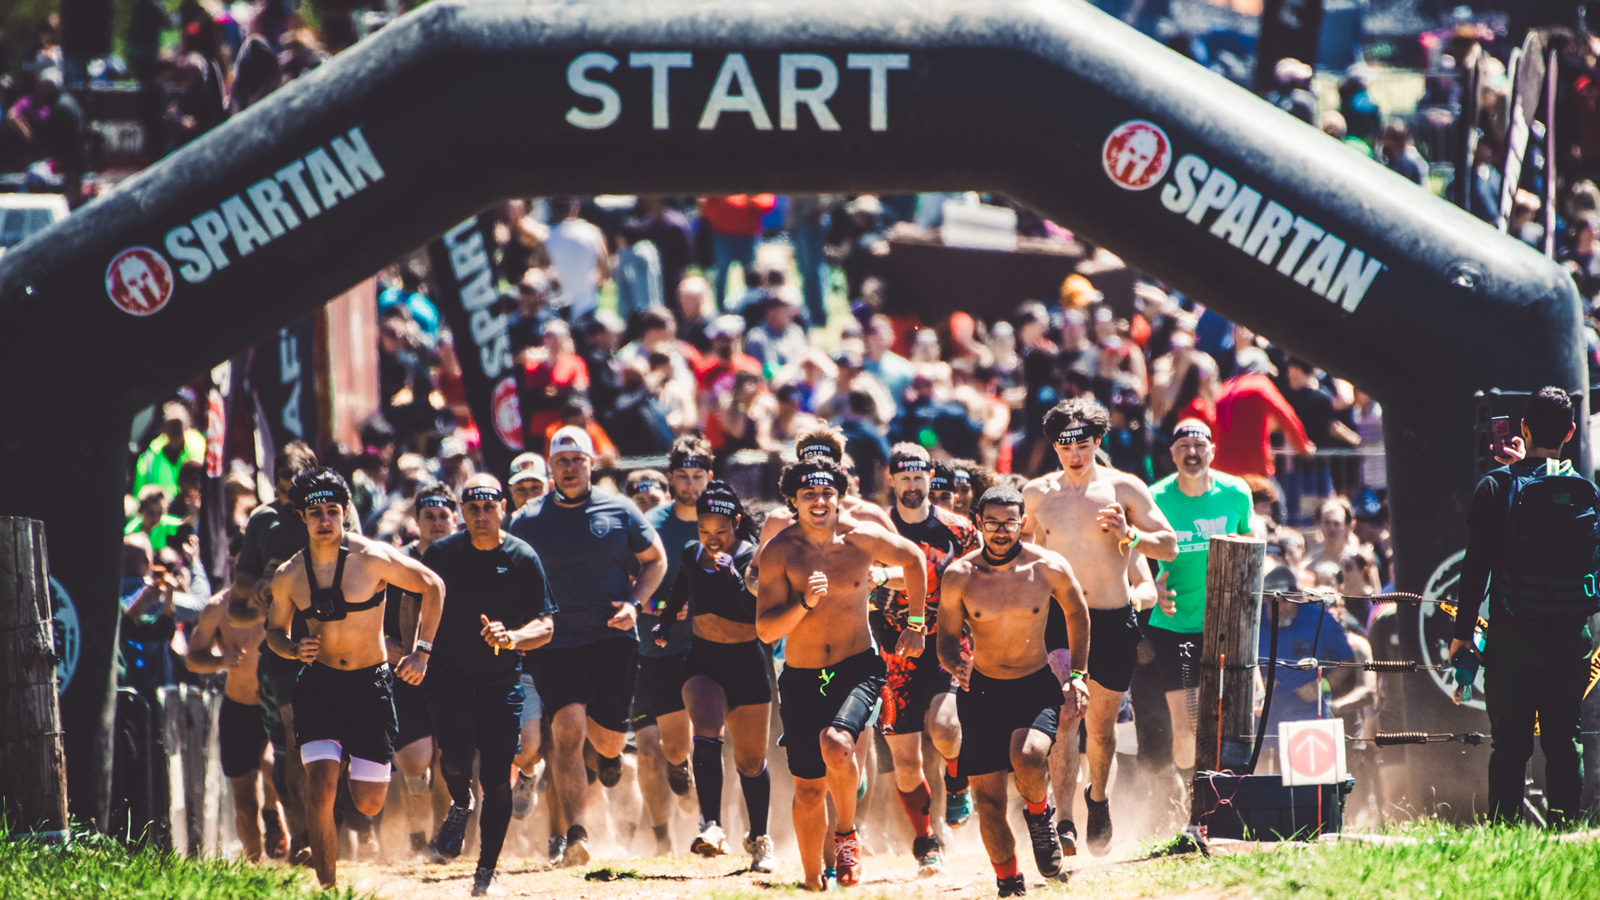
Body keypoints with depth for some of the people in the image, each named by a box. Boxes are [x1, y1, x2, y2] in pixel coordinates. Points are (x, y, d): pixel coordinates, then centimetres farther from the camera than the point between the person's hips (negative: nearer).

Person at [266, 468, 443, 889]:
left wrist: (421, 650, -4)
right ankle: (328, 886, -9)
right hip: (320, 685, 1)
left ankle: (360, 765, 39)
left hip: (371, 685, -1)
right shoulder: (288, 576, -1)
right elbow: (275, 630, 15)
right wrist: (293, 649, -8)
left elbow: (433, 586, 1)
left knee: (369, 804, 0)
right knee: (320, 786, -18)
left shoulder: (373, 559, -10)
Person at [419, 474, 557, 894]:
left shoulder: (524, 559, -4)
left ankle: (487, 871, 11)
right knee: (457, 752, -24)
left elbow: (545, 627, -5)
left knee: (498, 781, -3)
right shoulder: (442, 554, 0)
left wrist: (511, 638, -24)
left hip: (501, 682, 0)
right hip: (449, 677, 0)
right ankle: (460, 804, 10)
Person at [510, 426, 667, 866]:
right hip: (556, 644, -1)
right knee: (568, 728, -18)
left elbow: (654, 560, 13)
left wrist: (634, 603, -4)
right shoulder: (529, 522, 3)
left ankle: (607, 750, 43)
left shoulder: (619, 511, 3)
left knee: (609, 740, 2)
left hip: (612, 638, 1)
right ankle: (574, 834, -17)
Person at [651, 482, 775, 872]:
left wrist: (733, 576, -33)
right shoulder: (691, 555, 1)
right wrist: (666, 621, 23)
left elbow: (762, 616, -26)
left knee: (750, 762, 8)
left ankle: (759, 839, 29)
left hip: (748, 664, -2)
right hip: (703, 661, 2)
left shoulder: (754, 558, -13)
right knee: (707, 734, -26)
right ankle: (711, 827, -35)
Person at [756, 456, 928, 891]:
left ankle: (847, 835, -4)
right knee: (809, 789, 6)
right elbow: (766, 630, -12)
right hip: (802, 678, 1)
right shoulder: (780, 552, -9)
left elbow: (914, 559, 14)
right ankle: (813, 883, 25)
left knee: (836, 744, -30)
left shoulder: (862, 539, -7)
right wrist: (805, 602, -28)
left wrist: (916, 624, 14)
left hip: (857, 670, -1)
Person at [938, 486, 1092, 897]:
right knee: (988, 799, -1)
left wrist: (1078, 674, 7)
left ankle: (1040, 814, 3)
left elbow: (1077, 613, 10)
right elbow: (947, 637, 4)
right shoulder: (959, 577, -7)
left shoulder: (1049, 568, -8)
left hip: (1036, 687, -1)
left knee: (1028, 755, -31)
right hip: (980, 691, 1)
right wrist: (954, 664, -19)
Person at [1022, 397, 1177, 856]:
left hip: (1113, 621, 0)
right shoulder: (1036, 495, 4)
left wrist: (1128, 534, -18)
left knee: (1101, 722, 11)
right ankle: (1063, 822, -20)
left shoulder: (1123, 489, -1)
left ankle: (1097, 796, 40)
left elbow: (1169, 546, -1)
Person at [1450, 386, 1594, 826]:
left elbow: (1476, 566, -7)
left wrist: (1462, 633, 0)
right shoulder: (1585, 490, 4)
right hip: (1572, 634, 3)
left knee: (1510, 743, 0)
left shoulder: (1497, 487, -6)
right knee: (1564, 739, 8)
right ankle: (1565, 827, 6)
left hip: (1513, 637, -3)